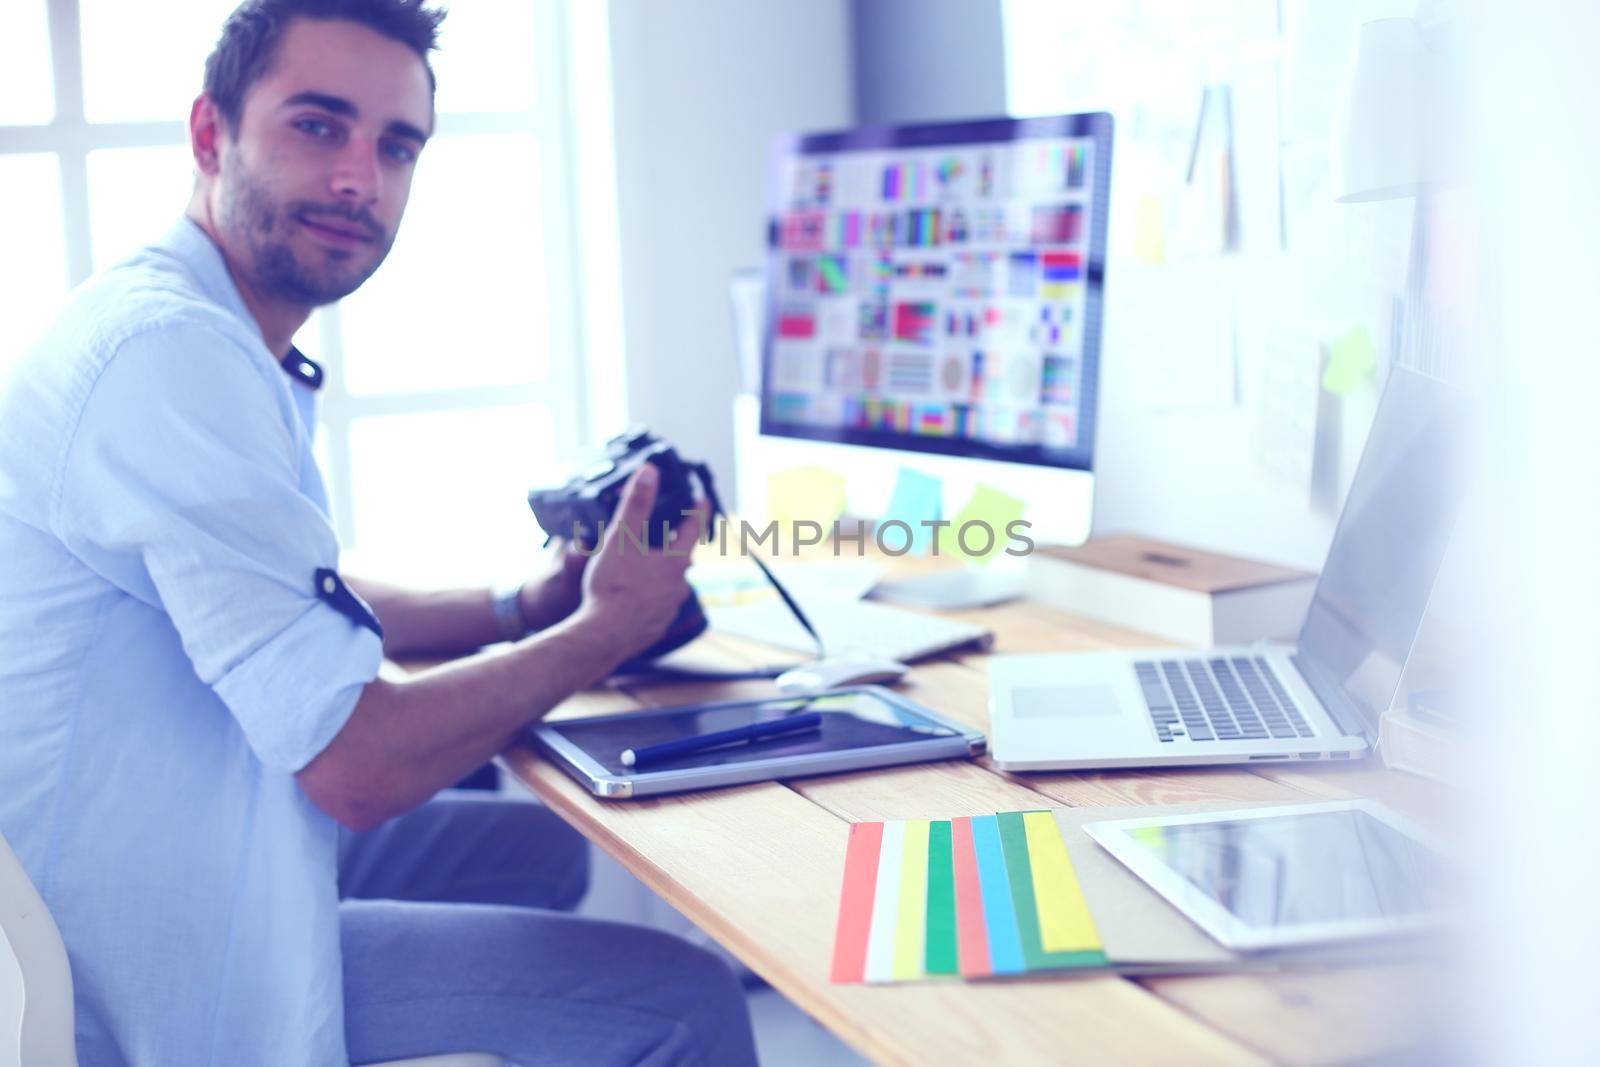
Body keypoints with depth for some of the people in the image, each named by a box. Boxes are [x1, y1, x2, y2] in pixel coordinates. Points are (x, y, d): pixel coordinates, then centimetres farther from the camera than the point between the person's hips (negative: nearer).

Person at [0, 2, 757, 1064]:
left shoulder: (224, 339, 9)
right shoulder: (174, 350, -26)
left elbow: (306, 610, 24)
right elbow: (357, 765, -26)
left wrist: (521, 610, 11)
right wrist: (607, 629, -11)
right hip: (164, 961, -11)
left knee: (544, 848, 24)